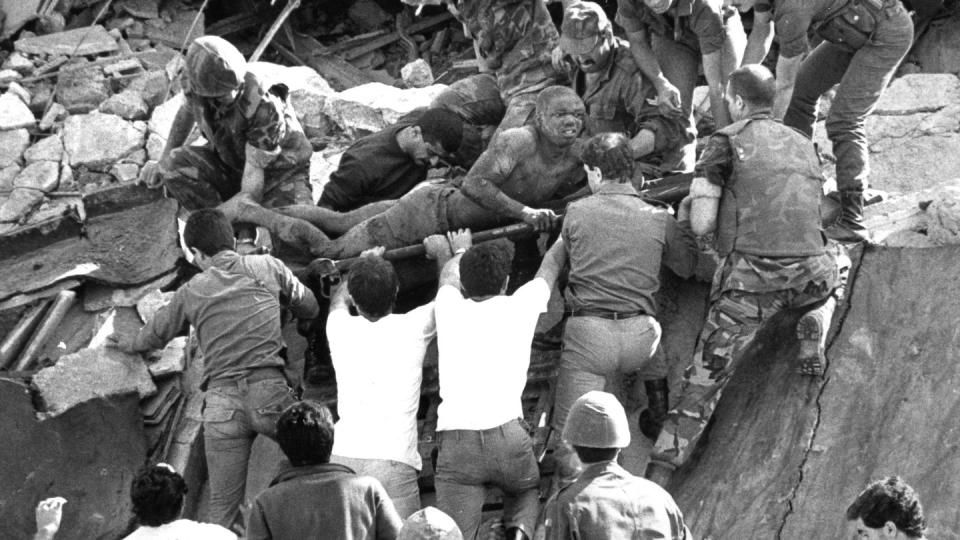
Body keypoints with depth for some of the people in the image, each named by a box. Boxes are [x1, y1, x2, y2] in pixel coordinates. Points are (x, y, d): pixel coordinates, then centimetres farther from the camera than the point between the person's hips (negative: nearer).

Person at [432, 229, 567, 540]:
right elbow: (550, 266, 30)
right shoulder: (520, 306, 8)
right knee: (527, 491, 30)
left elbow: (450, 276, 37)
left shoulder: (450, 308, 10)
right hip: (507, 436, 0)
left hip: (455, 442, 0)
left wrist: (460, 252, 59)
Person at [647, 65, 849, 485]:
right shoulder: (804, 145, 21)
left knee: (704, 379, 2)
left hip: (751, 276, -3)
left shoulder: (727, 141, 4)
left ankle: (658, 475, -7)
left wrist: (696, 201, 21)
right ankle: (812, 344, 21)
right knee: (838, 260, 39)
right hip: (811, 275, 3)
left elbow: (701, 225, -2)